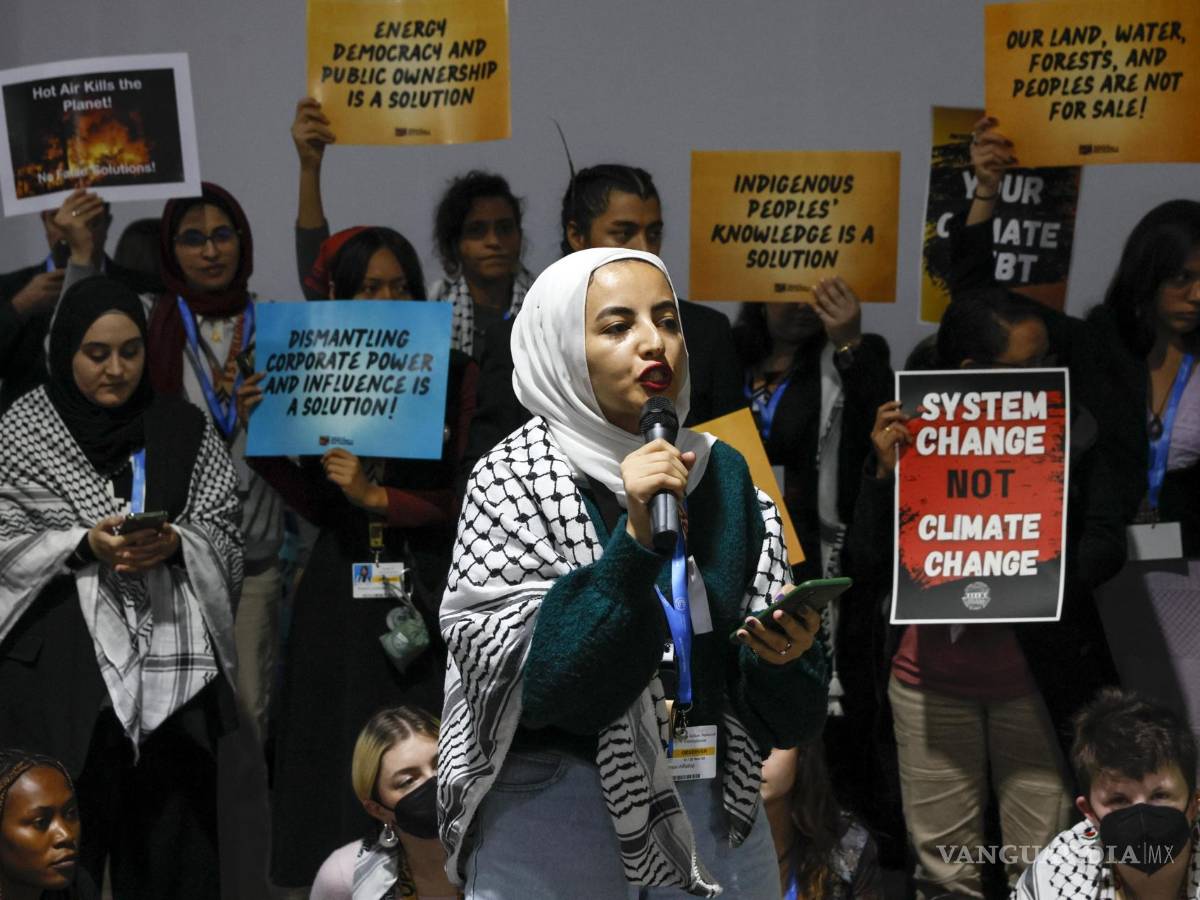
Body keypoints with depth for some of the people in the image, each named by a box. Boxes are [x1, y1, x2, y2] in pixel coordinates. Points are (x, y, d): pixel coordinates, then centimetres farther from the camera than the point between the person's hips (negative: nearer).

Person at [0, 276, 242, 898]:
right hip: (60, 666, -2)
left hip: (170, 663, 2)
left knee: (170, 828, 0)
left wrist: (174, 544, -10)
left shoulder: (184, 430, 9)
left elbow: (223, 536, 10)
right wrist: (83, 544, -14)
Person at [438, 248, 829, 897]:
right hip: (555, 821, -4)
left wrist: (789, 656, -16)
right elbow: (537, 685, -19)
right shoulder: (513, 482, -7)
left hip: (715, 819, 4)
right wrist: (635, 539, -27)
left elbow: (780, 718, 5)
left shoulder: (724, 476, 3)